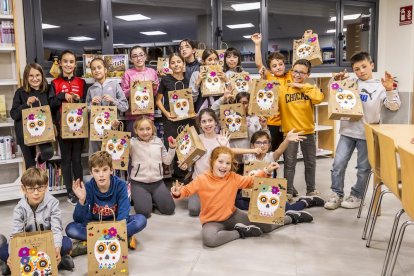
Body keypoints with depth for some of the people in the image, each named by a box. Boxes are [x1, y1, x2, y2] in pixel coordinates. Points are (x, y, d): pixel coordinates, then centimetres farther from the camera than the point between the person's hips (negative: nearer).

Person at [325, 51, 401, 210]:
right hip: (348, 131, 2)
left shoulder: (380, 87, -3)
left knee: (363, 167, 8)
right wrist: (336, 82, -2)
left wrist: (390, 90, -25)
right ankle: (337, 194, 15)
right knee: (338, 164, 0)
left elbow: (394, 106, -10)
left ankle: (356, 196, 24)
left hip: (368, 133, -2)